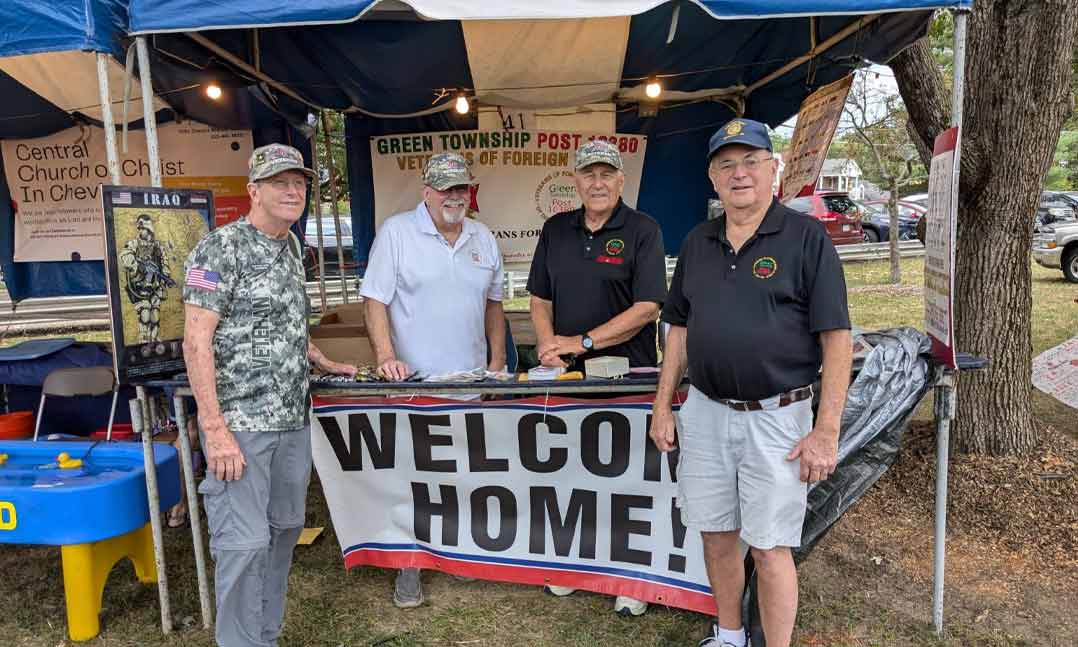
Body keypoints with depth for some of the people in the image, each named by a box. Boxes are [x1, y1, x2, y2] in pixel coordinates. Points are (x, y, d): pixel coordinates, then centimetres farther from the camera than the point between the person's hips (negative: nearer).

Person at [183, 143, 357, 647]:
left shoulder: (291, 248, 13)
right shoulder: (221, 247, -10)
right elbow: (196, 341, -15)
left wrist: (326, 364, 25)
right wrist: (215, 429, -20)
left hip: (293, 420, 8)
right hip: (240, 422, -8)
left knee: (284, 530, 14)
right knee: (244, 541, -4)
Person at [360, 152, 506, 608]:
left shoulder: (483, 239, 11)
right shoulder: (396, 232, -5)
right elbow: (375, 301, -8)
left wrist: (497, 360, 13)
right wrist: (386, 356, -20)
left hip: (473, 382, 5)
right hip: (414, 382, -4)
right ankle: (408, 566, 15)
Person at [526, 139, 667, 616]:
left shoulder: (643, 231, -5)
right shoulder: (556, 230, 10)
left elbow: (647, 308, -13)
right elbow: (540, 298, 12)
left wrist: (582, 341, -16)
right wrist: (548, 345, -6)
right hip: (567, 377, 5)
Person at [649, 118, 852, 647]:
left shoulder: (806, 238, -7)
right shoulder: (697, 243, 9)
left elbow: (837, 339, -10)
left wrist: (826, 431, -15)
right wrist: (663, 405, 9)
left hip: (777, 418, -5)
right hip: (704, 413, 5)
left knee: (769, 548, 3)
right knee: (716, 538, 15)